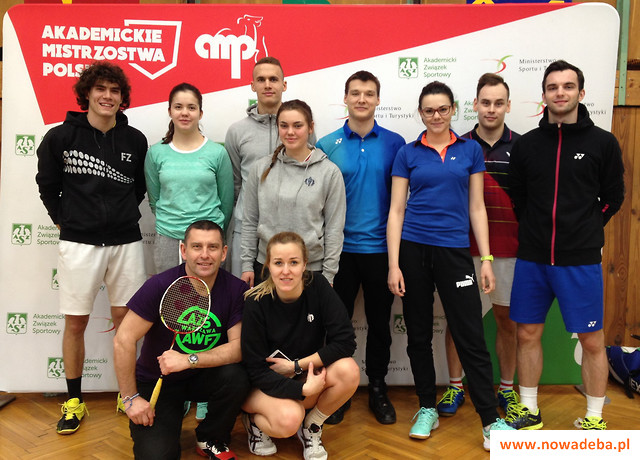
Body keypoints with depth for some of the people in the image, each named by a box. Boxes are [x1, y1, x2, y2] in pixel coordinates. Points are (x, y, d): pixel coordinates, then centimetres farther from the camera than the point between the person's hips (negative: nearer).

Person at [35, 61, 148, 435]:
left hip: (126, 241, 1)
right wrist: (64, 219, 5)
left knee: (125, 318, 8)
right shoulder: (61, 137, -1)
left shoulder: (135, 140, 2)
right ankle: (75, 402, 20)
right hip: (79, 242, -1)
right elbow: (47, 185, 8)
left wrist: (123, 213, 6)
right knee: (76, 321, 6)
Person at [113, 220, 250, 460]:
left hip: (204, 377, 2)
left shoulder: (236, 290, -13)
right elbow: (124, 341, -19)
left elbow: (238, 346, -17)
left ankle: (211, 440, 0)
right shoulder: (160, 286, -20)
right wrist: (131, 399, -16)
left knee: (236, 378, -30)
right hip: (156, 383, -2)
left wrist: (188, 360, -30)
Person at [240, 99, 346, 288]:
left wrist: (328, 275, -4)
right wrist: (247, 265, 5)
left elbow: (334, 228, -2)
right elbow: (250, 221, 8)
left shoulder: (329, 172, -4)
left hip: (311, 269, -2)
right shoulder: (261, 168, 3)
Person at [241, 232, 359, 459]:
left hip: (306, 375, 3)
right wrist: (303, 389, -31)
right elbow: (256, 370, -19)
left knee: (348, 370, -27)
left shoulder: (318, 286, -15)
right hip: (265, 384, -3)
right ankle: (254, 419, 3)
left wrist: (297, 365, -21)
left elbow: (345, 342, -19)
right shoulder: (256, 303, -21)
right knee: (288, 419, -34)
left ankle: (310, 428, 1)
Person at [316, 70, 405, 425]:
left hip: (381, 247, 0)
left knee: (379, 322, 12)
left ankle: (378, 389, 28)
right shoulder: (327, 145, 1)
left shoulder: (394, 143, 1)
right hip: (340, 247, 0)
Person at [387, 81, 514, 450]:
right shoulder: (408, 154, 4)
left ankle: (491, 420, 9)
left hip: (455, 250, 0)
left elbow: (477, 207, 6)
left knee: (471, 337, -1)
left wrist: (487, 260, 1)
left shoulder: (470, 150, 6)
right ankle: (428, 409, 24)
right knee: (419, 334, 9)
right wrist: (394, 264, -5)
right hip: (413, 249, 1)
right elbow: (396, 210, 2)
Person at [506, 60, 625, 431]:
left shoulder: (602, 142, -1)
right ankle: (529, 410, 26)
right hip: (532, 258, 3)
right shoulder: (527, 144, 5)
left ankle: (595, 418, 22)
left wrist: (584, 231, 4)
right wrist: (537, 232, 7)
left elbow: (612, 198, 6)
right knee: (528, 334, 10)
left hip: (581, 260, -2)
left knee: (592, 340, 5)